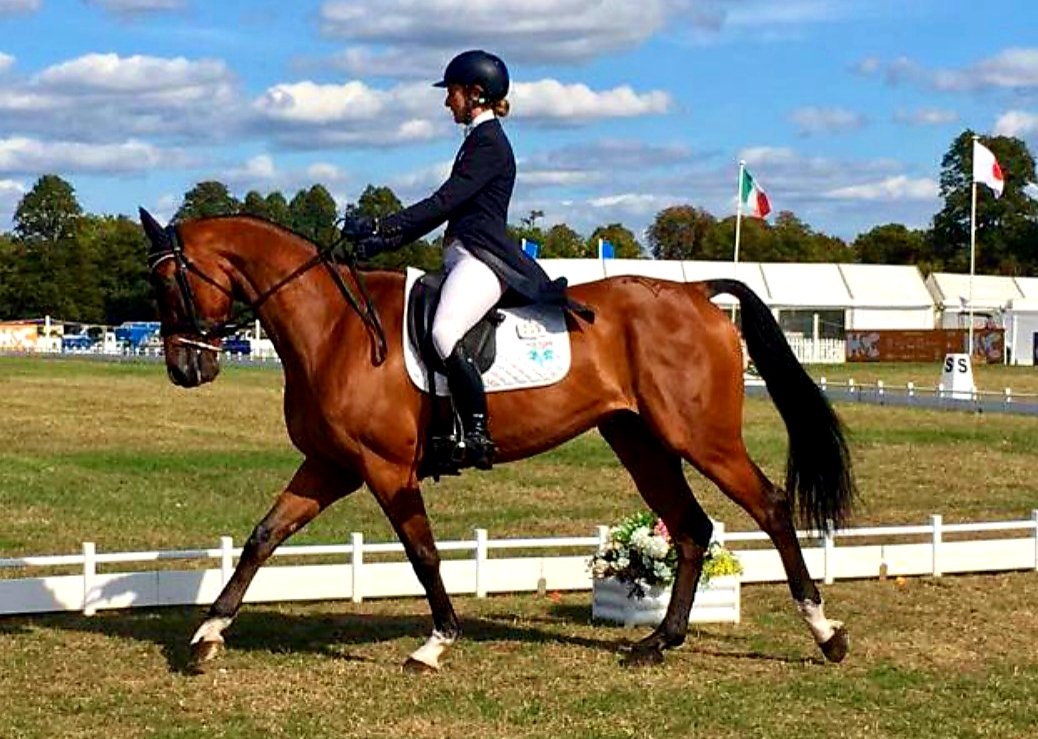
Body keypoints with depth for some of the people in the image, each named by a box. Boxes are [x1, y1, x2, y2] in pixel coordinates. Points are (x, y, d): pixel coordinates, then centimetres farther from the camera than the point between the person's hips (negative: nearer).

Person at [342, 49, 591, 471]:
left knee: (444, 333, -32)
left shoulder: (489, 142, -8)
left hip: (482, 258, -11)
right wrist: (386, 242, 15)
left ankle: (477, 434, -29)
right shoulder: (480, 139, 23)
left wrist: (380, 228, -19)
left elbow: (444, 202, -17)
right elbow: (446, 207, 22)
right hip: (463, 258, 11)